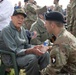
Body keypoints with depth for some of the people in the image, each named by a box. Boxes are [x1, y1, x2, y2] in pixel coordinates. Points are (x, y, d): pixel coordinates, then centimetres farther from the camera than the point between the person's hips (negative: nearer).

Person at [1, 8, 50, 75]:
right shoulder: (6, 30, -16)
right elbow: (13, 50, -22)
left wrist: (37, 47, -8)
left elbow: (26, 45, 12)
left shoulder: (22, 29, 7)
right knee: (32, 58, -33)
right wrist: (31, 51, -32)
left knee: (45, 54, -5)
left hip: (23, 54, 8)